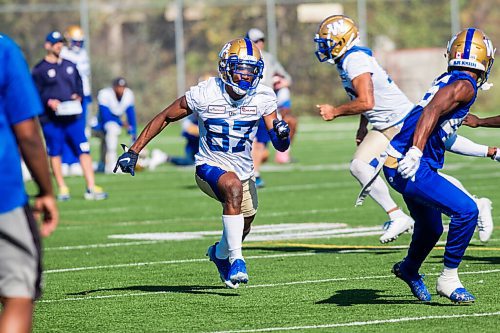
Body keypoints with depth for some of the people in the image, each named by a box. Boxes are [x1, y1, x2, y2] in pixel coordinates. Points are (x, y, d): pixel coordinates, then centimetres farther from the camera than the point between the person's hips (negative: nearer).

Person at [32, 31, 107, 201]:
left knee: (84, 150, -5)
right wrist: (49, 102, -19)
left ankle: (91, 188, -4)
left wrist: (78, 96, 0)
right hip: (51, 120, -4)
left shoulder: (70, 65, 15)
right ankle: (62, 189, 12)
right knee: (55, 153, 2)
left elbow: (79, 85, 20)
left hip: (72, 117, 4)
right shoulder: (39, 69, -1)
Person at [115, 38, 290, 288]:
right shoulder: (204, 94, -19)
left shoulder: (263, 97, -11)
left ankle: (220, 253, 58)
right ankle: (235, 259, -31)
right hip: (210, 167, -5)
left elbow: (280, 146, -10)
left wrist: (281, 134, -36)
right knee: (234, 188, -38)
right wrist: (134, 152, -9)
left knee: (241, 229, 21)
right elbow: (164, 118, -6)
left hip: (243, 171, 5)